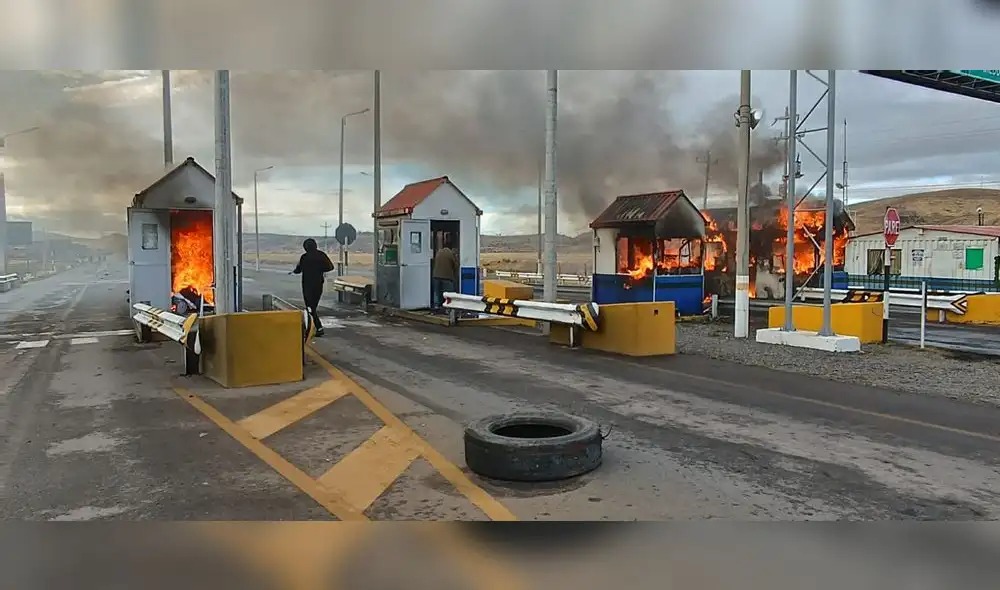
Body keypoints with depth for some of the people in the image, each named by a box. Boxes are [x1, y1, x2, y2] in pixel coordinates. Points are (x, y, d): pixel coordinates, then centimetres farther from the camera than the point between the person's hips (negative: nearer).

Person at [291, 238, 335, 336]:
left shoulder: (304, 257, -10)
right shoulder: (321, 255, -1)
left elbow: (298, 270, 0)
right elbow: (330, 267, 0)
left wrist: (293, 271, 22)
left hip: (308, 284, -4)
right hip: (319, 284, 4)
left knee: (310, 307, -3)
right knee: (315, 305, 19)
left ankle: (319, 328, -15)